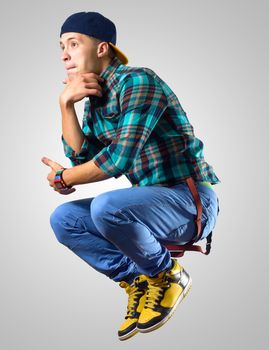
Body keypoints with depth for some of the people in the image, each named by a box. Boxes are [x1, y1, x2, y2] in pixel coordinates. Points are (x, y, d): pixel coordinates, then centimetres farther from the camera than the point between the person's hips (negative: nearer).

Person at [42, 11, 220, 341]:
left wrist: (63, 178, -8)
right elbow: (80, 155, 4)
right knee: (62, 219, 3)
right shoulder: (94, 98, 12)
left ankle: (167, 274, -6)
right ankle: (136, 280, 5)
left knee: (106, 207, -33)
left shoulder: (137, 80, -15)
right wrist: (66, 103, -6)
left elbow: (119, 156, -24)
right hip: (152, 201, 9)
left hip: (192, 202, -8)